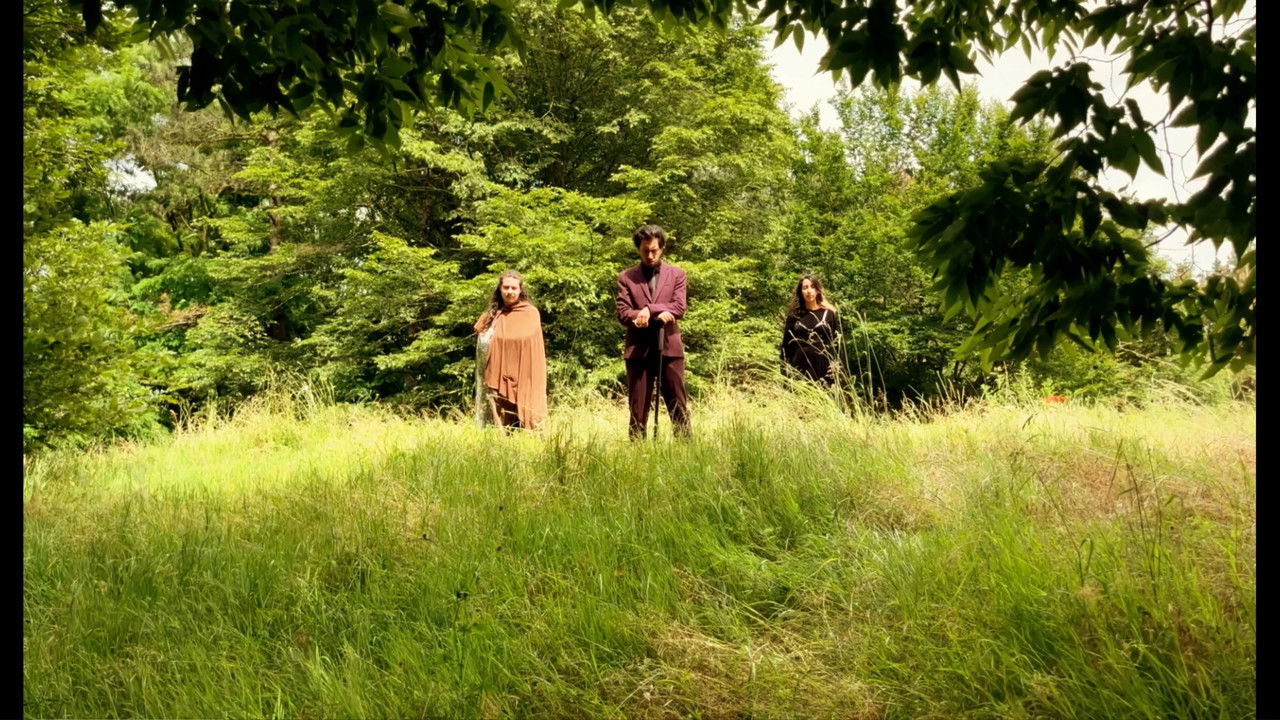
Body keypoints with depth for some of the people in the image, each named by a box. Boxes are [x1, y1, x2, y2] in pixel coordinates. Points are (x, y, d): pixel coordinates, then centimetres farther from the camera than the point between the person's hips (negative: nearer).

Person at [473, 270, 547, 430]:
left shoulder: (531, 314, -1)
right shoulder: (491, 315, 10)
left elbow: (537, 351, -2)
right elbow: (482, 346, 15)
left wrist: (536, 385, -6)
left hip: (523, 382, -3)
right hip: (497, 380, 3)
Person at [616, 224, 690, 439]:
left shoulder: (676, 274, 10)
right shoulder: (626, 277, 8)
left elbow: (679, 308, -2)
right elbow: (623, 314, -2)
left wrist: (648, 309, -12)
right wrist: (658, 315, -13)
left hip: (669, 347, 0)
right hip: (638, 349, 0)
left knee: (678, 407, 1)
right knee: (638, 410, 1)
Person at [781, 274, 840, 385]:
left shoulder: (830, 313, 6)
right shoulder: (794, 315, 10)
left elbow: (837, 341, 4)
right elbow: (786, 344, 10)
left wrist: (836, 366, -6)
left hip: (823, 366, -1)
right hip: (800, 366, 1)